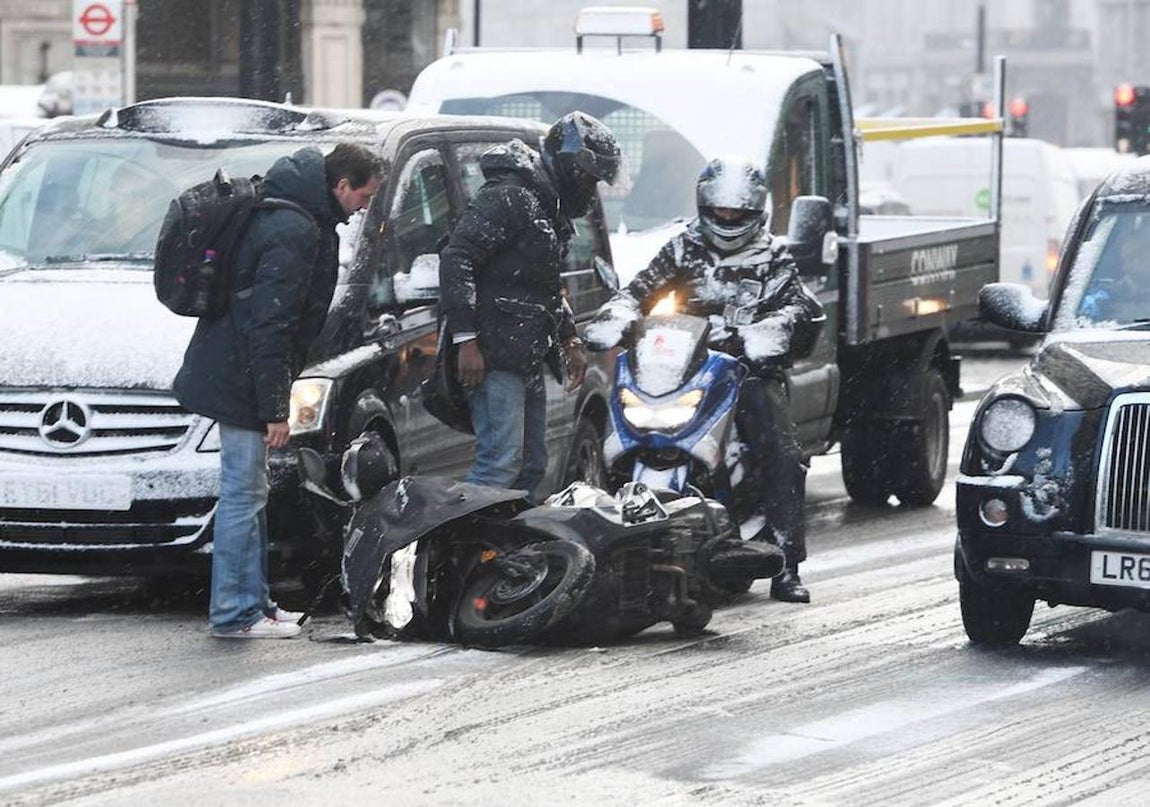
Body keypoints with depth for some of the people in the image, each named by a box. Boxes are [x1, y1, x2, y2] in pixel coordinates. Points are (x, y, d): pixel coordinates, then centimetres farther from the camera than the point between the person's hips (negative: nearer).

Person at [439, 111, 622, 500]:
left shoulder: (550, 208, 21)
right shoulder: (509, 198, -12)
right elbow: (456, 259, -21)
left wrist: (569, 340, 27)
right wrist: (466, 339, -25)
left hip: (528, 362, 11)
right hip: (495, 358, -11)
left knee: (531, 467, 11)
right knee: (500, 464, -18)